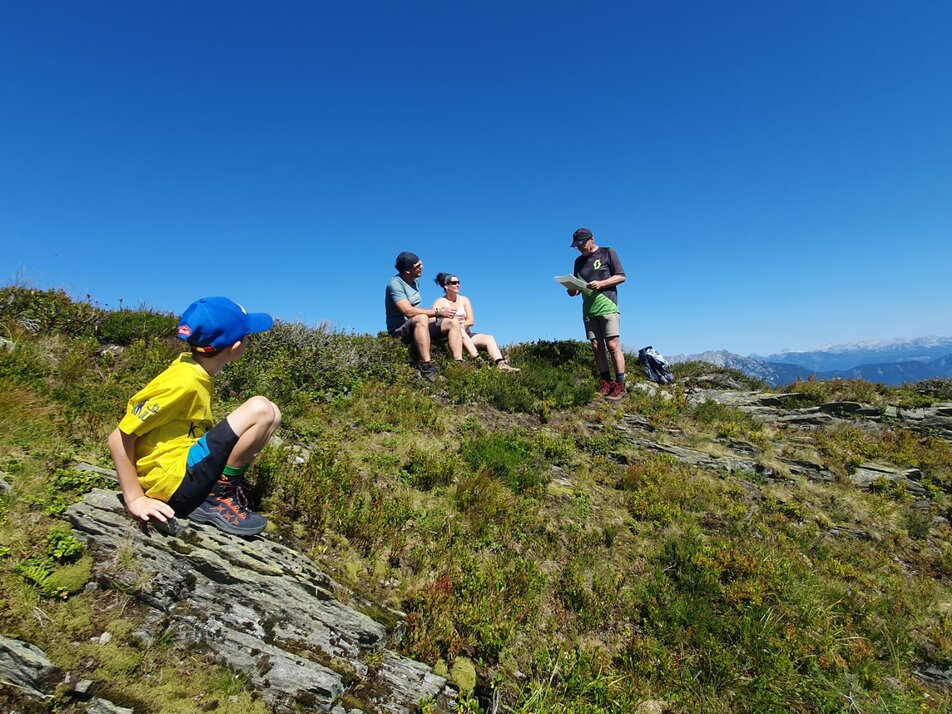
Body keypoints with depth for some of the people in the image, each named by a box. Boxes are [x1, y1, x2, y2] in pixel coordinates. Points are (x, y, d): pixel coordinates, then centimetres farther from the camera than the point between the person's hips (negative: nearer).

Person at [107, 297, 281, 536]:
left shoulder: (193, 367, 5)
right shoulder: (182, 382, -20)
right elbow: (119, 438, -17)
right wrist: (135, 500, -13)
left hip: (189, 469, 8)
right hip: (173, 484, -8)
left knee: (271, 414, 4)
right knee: (260, 409, -21)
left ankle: (222, 491, 1)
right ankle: (218, 499, -9)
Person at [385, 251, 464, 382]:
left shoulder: (416, 281, 14)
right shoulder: (395, 284, -14)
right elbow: (409, 311, -26)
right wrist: (438, 312, -22)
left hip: (419, 327, 8)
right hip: (399, 330, -8)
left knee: (453, 323, -7)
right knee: (421, 319, -39)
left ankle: (459, 363, -22)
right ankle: (426, 366, -44)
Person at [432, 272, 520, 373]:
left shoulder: (464, 300, 17)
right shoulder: (440, 302, 4)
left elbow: (471, 321, 7)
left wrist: (461, 325, -14)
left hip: (466, 334, 4)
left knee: (489, 338, -19)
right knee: (459, 331, -37)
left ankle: (501, 364, -41)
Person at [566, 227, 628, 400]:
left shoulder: (607, 253, 6)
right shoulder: (579, 261, 20)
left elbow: (621, 277, 2)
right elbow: (577, 287, 22)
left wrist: (601, 284, -12)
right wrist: (572, 290, -2)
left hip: (607, 306, -5)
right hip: (589, 310, 5)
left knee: (613, 346, -11)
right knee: (597, 347, 0)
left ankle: (620, 386, -9)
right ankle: (606, 384, 4)